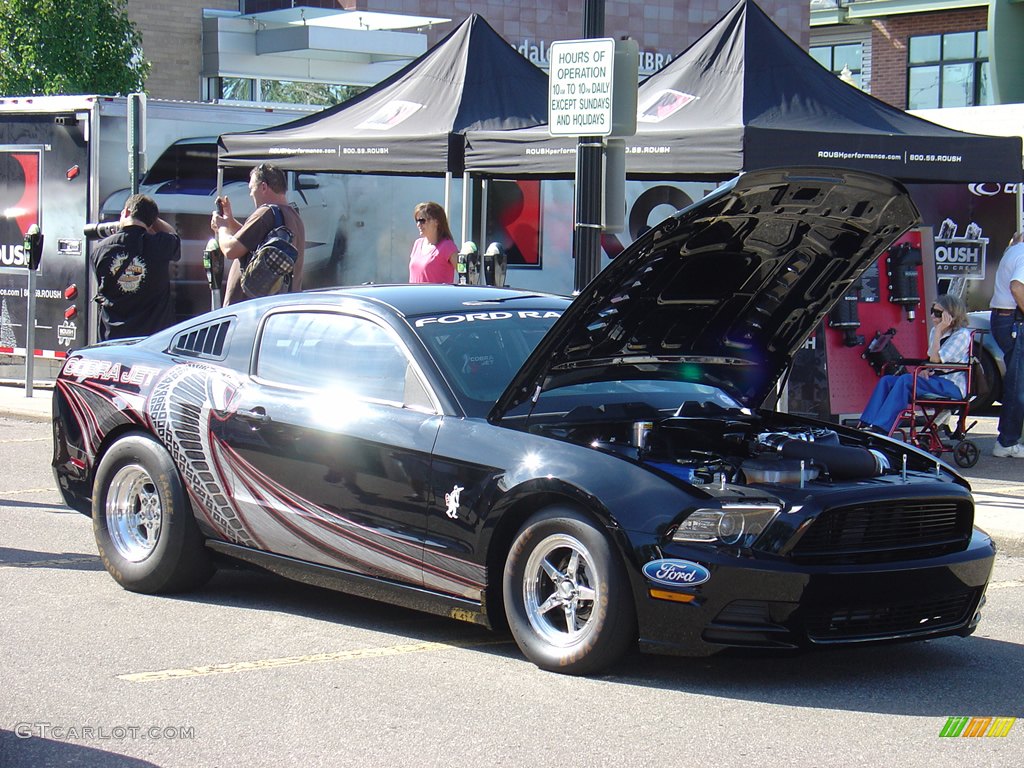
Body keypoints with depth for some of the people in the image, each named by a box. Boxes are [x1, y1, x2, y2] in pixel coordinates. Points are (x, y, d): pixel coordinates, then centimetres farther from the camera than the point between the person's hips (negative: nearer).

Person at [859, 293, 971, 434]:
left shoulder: (962, 335, -8)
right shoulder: (935, 332, 16)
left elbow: (936, 359, -18)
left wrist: (939, 331, -13)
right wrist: (925, 370, 2)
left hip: (953, 386, -8)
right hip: (935, 381, 8)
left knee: (905, 380, -31)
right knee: (886, 381, -11)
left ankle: (880, 428, -40)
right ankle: (866, 425, -24)